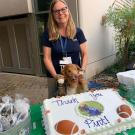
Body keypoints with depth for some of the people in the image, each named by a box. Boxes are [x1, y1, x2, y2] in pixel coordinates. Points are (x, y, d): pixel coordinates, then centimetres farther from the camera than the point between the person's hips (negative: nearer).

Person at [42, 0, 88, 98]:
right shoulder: (48, 34, -4)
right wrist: (55, 75, -17)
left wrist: (82, 70, -12)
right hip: (55, 77, 0)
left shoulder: (77, 32, -1)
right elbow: (47, 58, -6)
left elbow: (84, 54, 1)